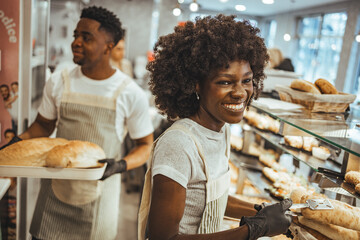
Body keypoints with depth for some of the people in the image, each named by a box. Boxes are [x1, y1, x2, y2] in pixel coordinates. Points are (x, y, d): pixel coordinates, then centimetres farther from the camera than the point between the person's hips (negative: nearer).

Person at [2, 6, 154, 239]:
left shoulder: (130, 93, -10)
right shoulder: (59, 82, -1)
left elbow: (145, 145, -2)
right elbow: (43, 126, 12)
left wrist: (121, 165, -21)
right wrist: (19, 141, -7)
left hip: (99, 193, -2)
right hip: (55, 191, 3)